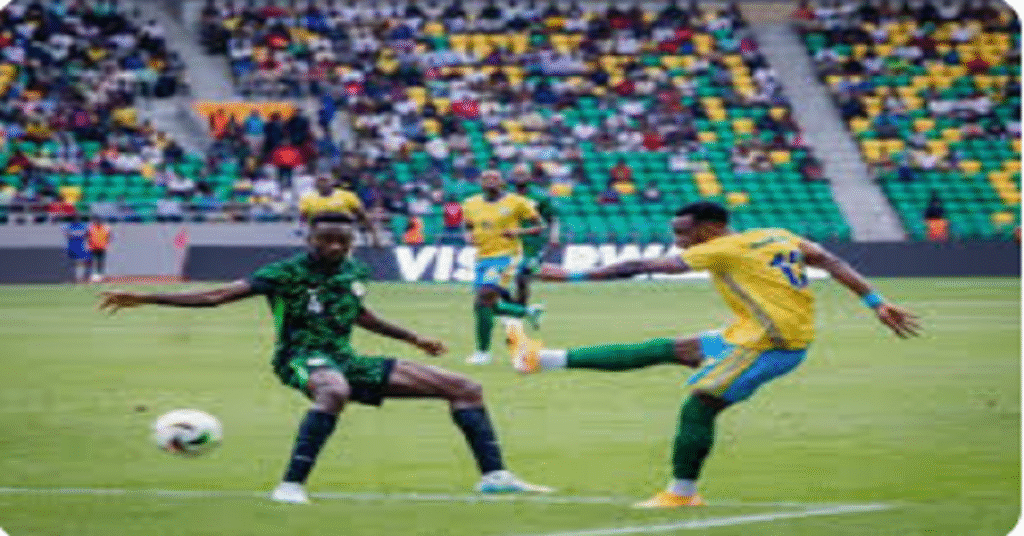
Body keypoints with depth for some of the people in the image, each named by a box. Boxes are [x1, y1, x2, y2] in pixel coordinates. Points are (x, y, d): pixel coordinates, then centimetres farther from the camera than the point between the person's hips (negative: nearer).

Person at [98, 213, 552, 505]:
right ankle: (292, 484, -44)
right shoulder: (287, 273, -11)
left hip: (345, 360, 7)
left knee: (465, 388, 4)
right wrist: (145, 298, -22)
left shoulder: (354, 273, 8)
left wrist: (413, 338, 36)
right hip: (303, 359, -7)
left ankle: (494, 476, 5)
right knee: (335, 390, -47)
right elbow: (218, 296, -15)